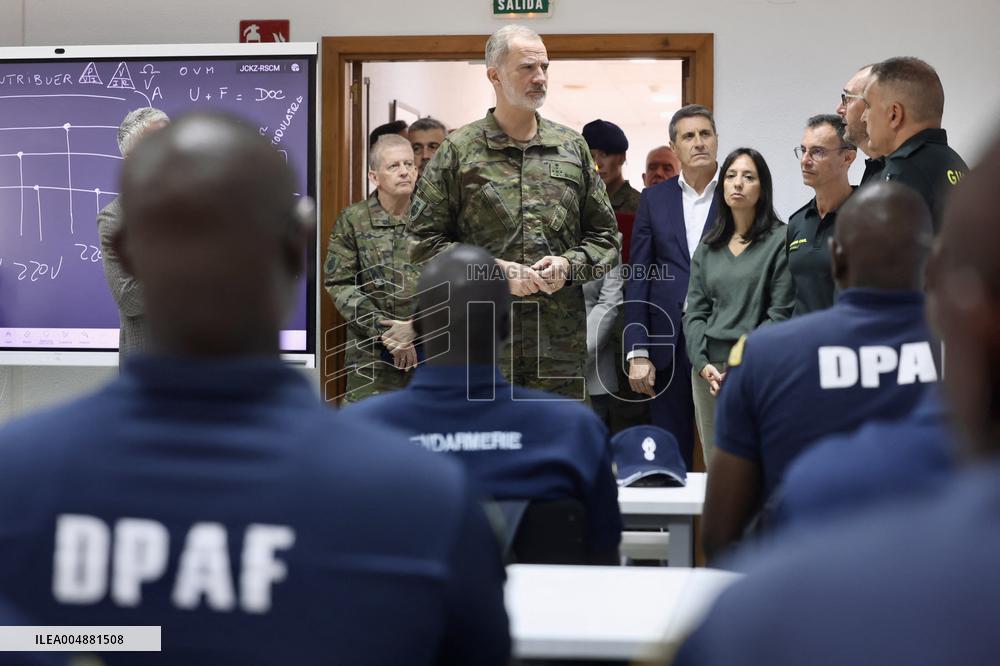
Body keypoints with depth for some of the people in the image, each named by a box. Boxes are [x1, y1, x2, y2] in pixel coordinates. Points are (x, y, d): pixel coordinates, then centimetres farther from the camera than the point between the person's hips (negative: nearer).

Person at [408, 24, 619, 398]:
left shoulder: (573, 148, 12)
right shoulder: (458, 150, 3)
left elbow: (605, 236, 15)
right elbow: (424, 242, 0)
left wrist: (569, 265, -5)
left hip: (563, 340, 3)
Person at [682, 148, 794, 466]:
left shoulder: (780, 241, -1)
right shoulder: (708, 247, 14)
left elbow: (781, 314, -7)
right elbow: (694, 311, 10)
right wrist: (703, 363, -4)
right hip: (709, 371, 5)